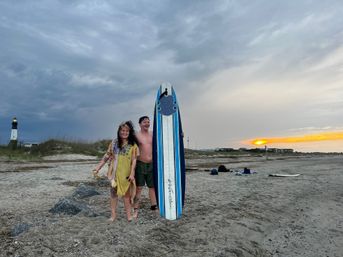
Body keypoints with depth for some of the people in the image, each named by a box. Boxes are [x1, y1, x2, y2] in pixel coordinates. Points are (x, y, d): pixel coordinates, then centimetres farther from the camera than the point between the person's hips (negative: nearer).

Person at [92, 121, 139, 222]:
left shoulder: (133, 145, -1)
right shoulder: (114, 142, 3)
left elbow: (134, 160, -4)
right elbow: (107, 156, 7)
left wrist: (132, 174, -10)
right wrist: (98, 168, 3)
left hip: (126, 173, -1)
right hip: (115, 172, 2)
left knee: (126, 193, 8)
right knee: (113, 192, 6)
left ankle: (128, 214, 19)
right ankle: (113, 214, 19)